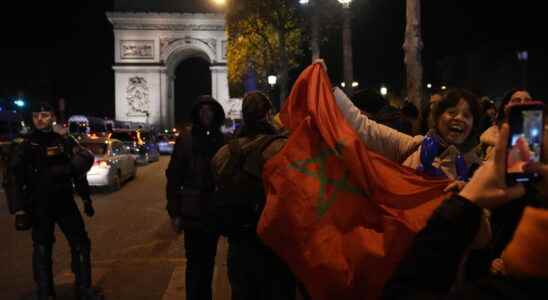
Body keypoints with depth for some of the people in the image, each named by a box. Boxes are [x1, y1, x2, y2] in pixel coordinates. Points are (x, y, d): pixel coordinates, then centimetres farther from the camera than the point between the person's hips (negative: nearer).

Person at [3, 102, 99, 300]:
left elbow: (86, 157, -4)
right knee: (42, 250, 7)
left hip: (65, 202, 2)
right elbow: (13, 180, -6)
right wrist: (19, 210, -17)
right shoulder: (25, 146, -1)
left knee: (81, 245, 4)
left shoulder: (65, 142, 4)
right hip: (39, 206, -2)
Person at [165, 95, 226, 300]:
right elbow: (173, 176, -6)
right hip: (192, 211, -3)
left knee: (208, 260, 17)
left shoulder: (221, 140, 2)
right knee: (194, 261, 4)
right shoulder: (185, 138, -6)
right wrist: (174, 212, -9)